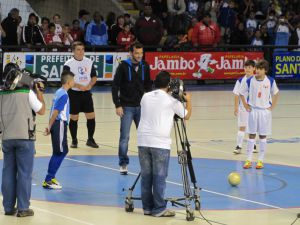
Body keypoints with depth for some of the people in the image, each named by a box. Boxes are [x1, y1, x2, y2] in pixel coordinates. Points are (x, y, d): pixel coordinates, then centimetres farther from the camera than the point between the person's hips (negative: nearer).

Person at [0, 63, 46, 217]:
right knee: (24, 173, 1)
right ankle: (23, 208, 1)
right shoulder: (27, 92, -8)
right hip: (25, 138, -4)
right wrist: (39, 92, 10)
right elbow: (41, 111, 0)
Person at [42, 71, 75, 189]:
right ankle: (48, 181, -5)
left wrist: (50, 127, 15)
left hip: (56, 124, 9)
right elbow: (55, 112, -18)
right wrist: (50, 127, -16)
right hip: (60, 124, -9)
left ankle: (51, 177, 23)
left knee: (62, 151, 17)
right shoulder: (64, 95, -15)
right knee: (60, 153, -5)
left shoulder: (59, 92, 14)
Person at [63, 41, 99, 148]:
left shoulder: (89, 62, 5)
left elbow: (94, 77, 11)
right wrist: (78, 86, -22)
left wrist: (90, 84, -9)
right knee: (74, 117, 2)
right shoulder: (68, 64, -8)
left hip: (86, 93, 4)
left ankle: (90, 139, 16)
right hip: (74, 94, -4)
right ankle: (74, 140, 15)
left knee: (91, 116, 2)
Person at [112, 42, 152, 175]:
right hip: (126, 107, -3)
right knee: (124, 137, -1)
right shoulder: (123, 66, -6)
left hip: (141, 106, 3)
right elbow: (115, 86, -6)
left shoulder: (145, 67, 5)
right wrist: (117, 105, -11)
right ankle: (123, 164, 9)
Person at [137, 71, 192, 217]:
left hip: (143, 140, 5)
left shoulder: (145, 97, 13)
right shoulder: (171, 101, 1)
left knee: (146, 176, 9)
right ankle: (159, 209, 1)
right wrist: (188, 100, 28)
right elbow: (187, 115, 13)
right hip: (160, 143, -5)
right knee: (159, 177, 0)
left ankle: (147, 207, 14)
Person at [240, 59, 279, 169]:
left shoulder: (270, 81, -5)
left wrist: (272, 106, 3)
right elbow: (242, 93, 6)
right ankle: (249, 160, 7)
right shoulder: (250, 81, -7)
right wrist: (245, 106, 0)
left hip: (265, 111, 0)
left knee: (263, 136, 4)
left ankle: (261, 160, 11)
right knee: (251, 135, 3)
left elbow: (276, 93, 11)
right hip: (253, 110, 0)